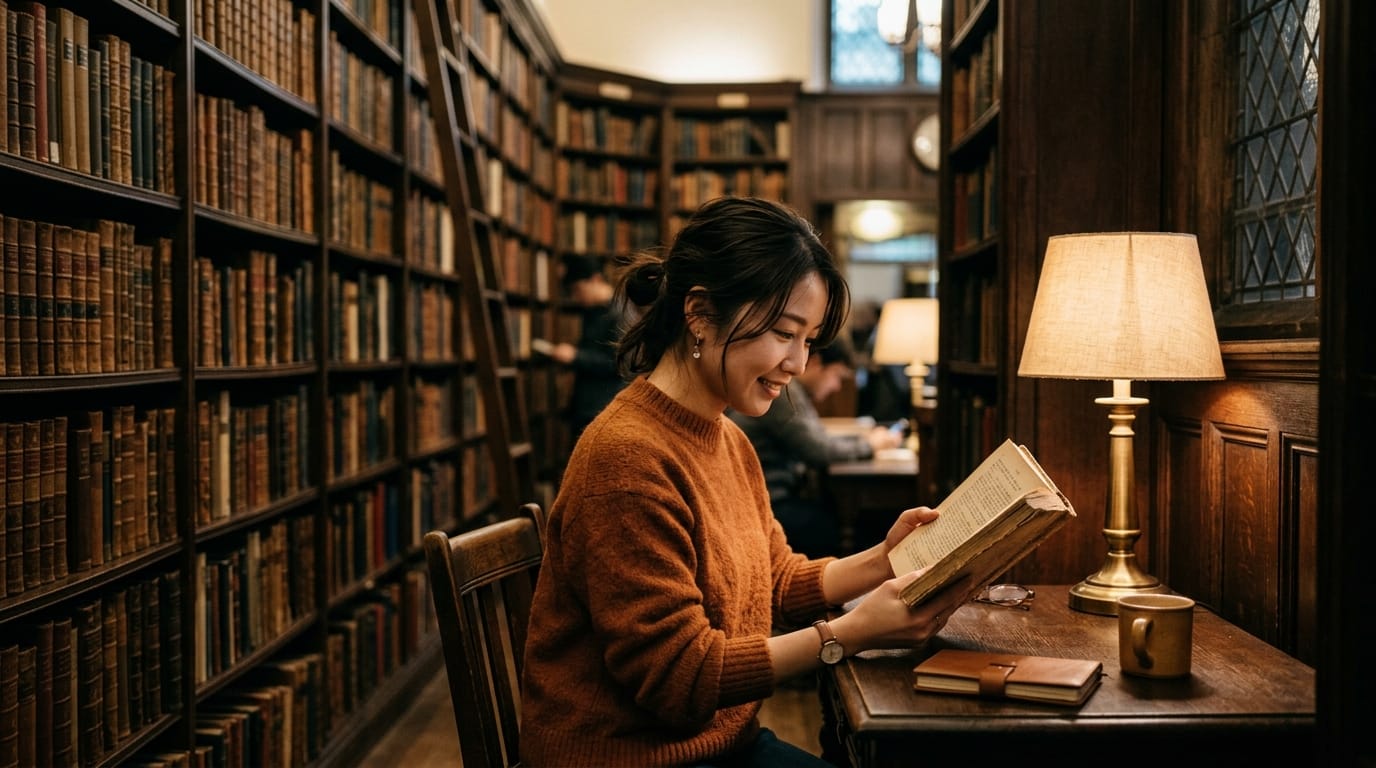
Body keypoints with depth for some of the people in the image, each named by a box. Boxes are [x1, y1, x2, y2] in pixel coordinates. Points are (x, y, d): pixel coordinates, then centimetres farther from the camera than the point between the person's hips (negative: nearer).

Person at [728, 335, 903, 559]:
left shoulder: (793, 391, 17)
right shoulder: (783, 391, -16)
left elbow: (814, 440, 21)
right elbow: (819, 451, -19)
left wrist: (862, 437, 9)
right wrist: (869, 445, -4)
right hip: (768, 507, -11)